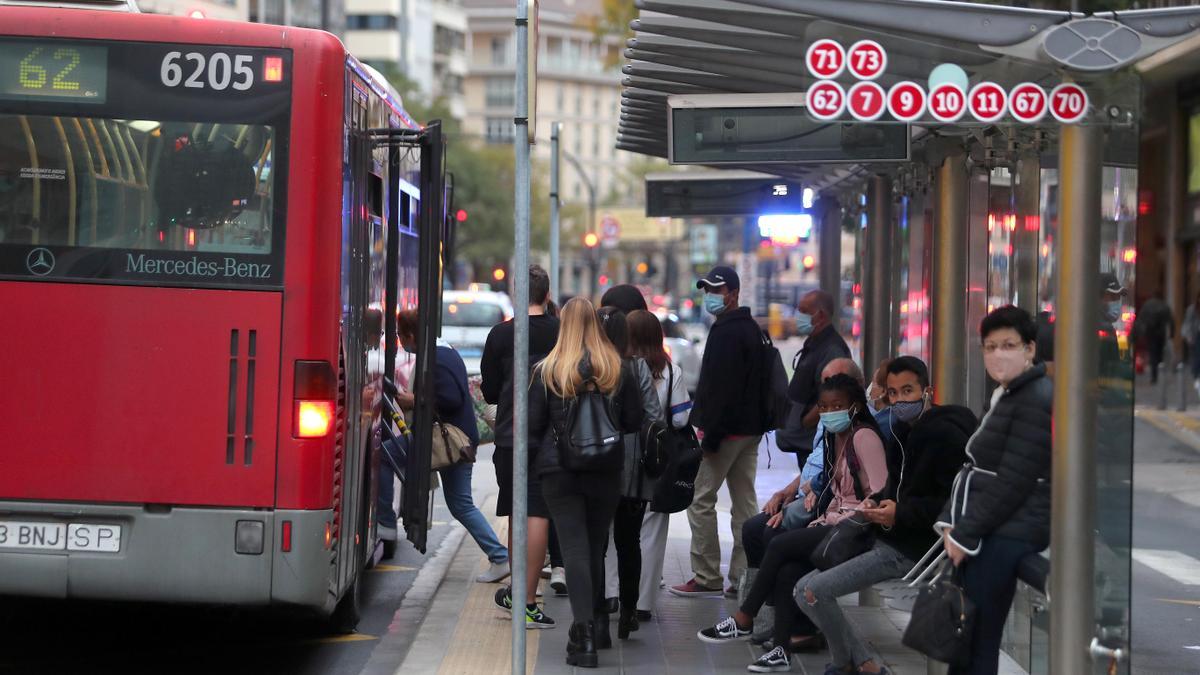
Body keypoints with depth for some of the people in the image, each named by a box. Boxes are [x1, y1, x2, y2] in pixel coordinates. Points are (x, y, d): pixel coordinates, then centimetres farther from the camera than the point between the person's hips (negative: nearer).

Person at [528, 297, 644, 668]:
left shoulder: (547, 370, -6)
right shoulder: (618, 370, 0)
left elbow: (533, 424, -5)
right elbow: (634, 421, 4)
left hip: (559, 471, -2)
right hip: (606, 471, 3)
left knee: (575, 548, -3)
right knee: (596, 547, 16)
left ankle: (584, 630, -14)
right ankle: (596, 621, 28)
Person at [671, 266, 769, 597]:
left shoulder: (725, 332, -15)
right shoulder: (752, 329, 16)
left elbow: (721, 387, -21)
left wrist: (710, 433, -21)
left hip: (726, 429, -10)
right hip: (751, 430, 10)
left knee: (701, 500, -2)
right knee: (745, 502, 9)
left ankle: (706, 577, -1)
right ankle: (743, 578, 10)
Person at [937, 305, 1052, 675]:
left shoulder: (1038, 401, -13)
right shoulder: (1005, 396, 17)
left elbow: (1014, 482, -18)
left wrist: (966, 535, -15)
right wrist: (952, 522, 7)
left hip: (1006, 534, -9)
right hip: (985, 531, 9)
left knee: (977, 640, -10)